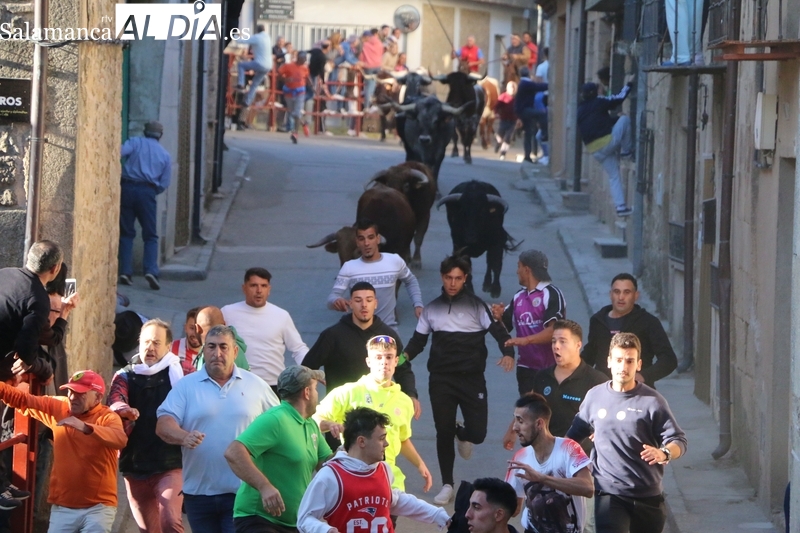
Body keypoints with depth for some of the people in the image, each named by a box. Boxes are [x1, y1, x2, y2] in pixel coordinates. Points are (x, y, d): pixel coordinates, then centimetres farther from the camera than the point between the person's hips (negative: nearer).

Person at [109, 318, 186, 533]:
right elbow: (114, 401, -10)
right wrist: (122, 409, -34)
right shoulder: (126, 376, 9)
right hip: (135, 466, 4)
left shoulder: (178, 373, 3)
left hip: (170, 466, -4)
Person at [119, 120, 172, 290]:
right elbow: (164, 184, 13)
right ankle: (151, 270, -16)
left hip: (128, 187, 0)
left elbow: (120, 151, -12)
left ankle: (125, 271, 0)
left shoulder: (135, 142, 9)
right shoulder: (165, 155, 16)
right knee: (150, 235, 4)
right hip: (147, 191, 0)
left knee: (126, 233, 9)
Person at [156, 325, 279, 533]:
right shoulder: (186, 386, 5)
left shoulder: (256, 386, 7)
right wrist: (184, 437, -27)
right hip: (199, 491, 1)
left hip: (242, 492, -1)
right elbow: (164, 423, -4)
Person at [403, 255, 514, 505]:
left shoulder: (476, 306, -2)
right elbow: (418, 340, 12)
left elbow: (498, 331, -9)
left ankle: (461, 433, 32)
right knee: (443, 432, 2)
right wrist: (404, 356, -8)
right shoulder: (432, 309, 8)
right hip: (441, 379, 2)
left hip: (472, 378, -2)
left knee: (477, 432, -6)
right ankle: (447, 485, 15)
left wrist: (508, 353, -29)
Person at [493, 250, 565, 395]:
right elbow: (505, 326, 22)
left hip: (549, 368, -7)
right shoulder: (518, 297, 14)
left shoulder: (552, 294, -11)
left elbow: (554, 330, -22)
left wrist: (526, 340, -31)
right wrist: (499, 316, -1)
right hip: (525, 367, 7)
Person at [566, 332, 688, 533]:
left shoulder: (652, 401, -6)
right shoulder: (595, 397, 1)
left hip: (648, 496, 0)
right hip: (609, 494, 0)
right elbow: (575, 435, 16)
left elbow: (678, 440, -8)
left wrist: (664, 453, -29)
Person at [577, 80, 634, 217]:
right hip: (607, 142, -7)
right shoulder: (598, 103, -1)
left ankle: (620, 206, 8)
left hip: (595, 150, 7)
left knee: (613, 176, 13)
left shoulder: (580, 111, 20)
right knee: (624, 119, 7)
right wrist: (629, 85, 13)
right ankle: (627, 150, 2)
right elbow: (619, 98, 0)